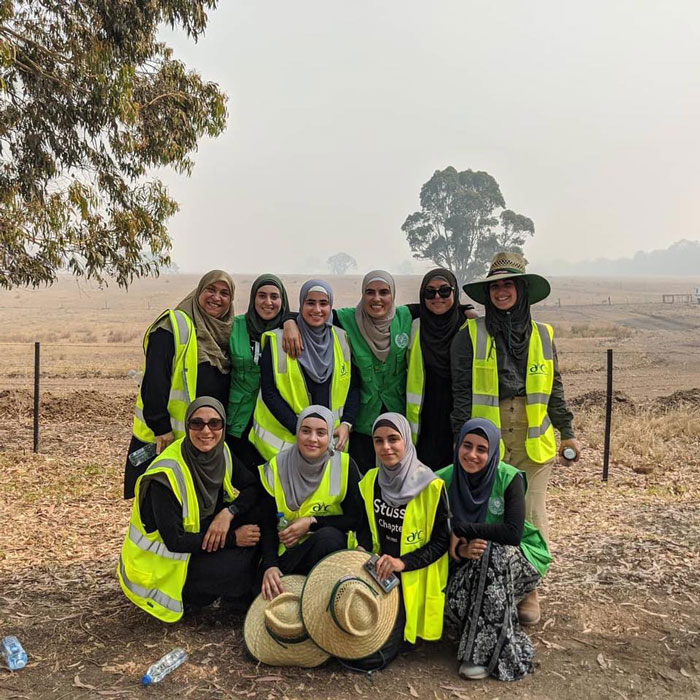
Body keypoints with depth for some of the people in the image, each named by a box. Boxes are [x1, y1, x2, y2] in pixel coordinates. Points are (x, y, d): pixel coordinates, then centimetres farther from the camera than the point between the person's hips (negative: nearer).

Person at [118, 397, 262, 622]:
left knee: (254, 517, -12)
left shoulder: (221, 453, -7)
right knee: (242, 564, -25)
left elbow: (256, 487, -3)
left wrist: (229, 512, -22)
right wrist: (233, 538, -25)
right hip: (160, 566, -7)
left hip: (194, 548, 7)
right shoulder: (167, 473, -28)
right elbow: (174, 542, -27)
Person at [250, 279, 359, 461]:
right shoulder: (277, 340, -5)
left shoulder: (342, 340, 5)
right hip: (284, 439, -3)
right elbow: (269, 391, -8)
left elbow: (353, 386, 8)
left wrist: (346, 424, -7)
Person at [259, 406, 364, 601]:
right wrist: (269, 565, -21)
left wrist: (312, 522, -14)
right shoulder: (276, 467, -2)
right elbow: (267, 526, -4)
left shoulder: (345, 465, -4)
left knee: (328, 535, -35)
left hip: (332, 546, 1)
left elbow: (356, 518, -3)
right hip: (287, 551, 0)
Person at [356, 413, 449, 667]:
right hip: (378, 570, 5)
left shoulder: (431, 486, -13)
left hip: (412, 577, -5)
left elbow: (442, 540, -10)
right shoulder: (370, 481, 4)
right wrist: (364, 550, -8)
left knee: (377, 651, -16)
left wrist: (403, 562, -22)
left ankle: (404, 630, 16)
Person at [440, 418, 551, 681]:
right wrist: (460, 550, -27)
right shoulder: (445, 480, -9)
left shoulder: (509, 479, -17)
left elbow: (513, 532, -28)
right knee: (453, 598, -29)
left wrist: (462, 529, -25)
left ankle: (484, 652, -24)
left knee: (492, 553, -36)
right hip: (466, 565, 2)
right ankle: (501, 643, 2)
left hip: (514, 560, -2)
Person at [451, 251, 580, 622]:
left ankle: (528, 591, 23)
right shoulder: (470, 335, -1)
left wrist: (568, 433, 12)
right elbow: (461, 393, -1)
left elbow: (555, 390, 14)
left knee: (531, 516, 7)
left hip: (533, 441, 2)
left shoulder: (542, 335, 8)